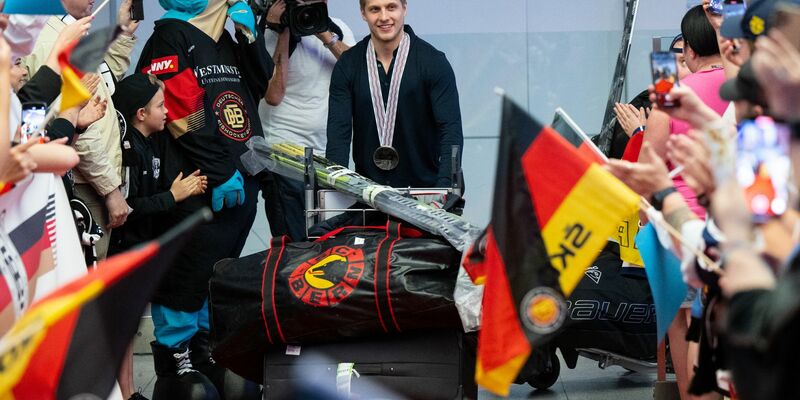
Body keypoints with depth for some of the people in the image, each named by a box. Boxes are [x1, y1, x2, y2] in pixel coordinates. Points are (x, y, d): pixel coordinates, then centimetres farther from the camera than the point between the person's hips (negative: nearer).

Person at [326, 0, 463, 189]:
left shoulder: (434, 62, -6)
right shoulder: (347, 65, 2)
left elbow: (451, 130, -13)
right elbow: (338, 133, -3)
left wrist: (444, 187, -27)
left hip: (424, 186, -2)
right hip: (366, 189, 2)